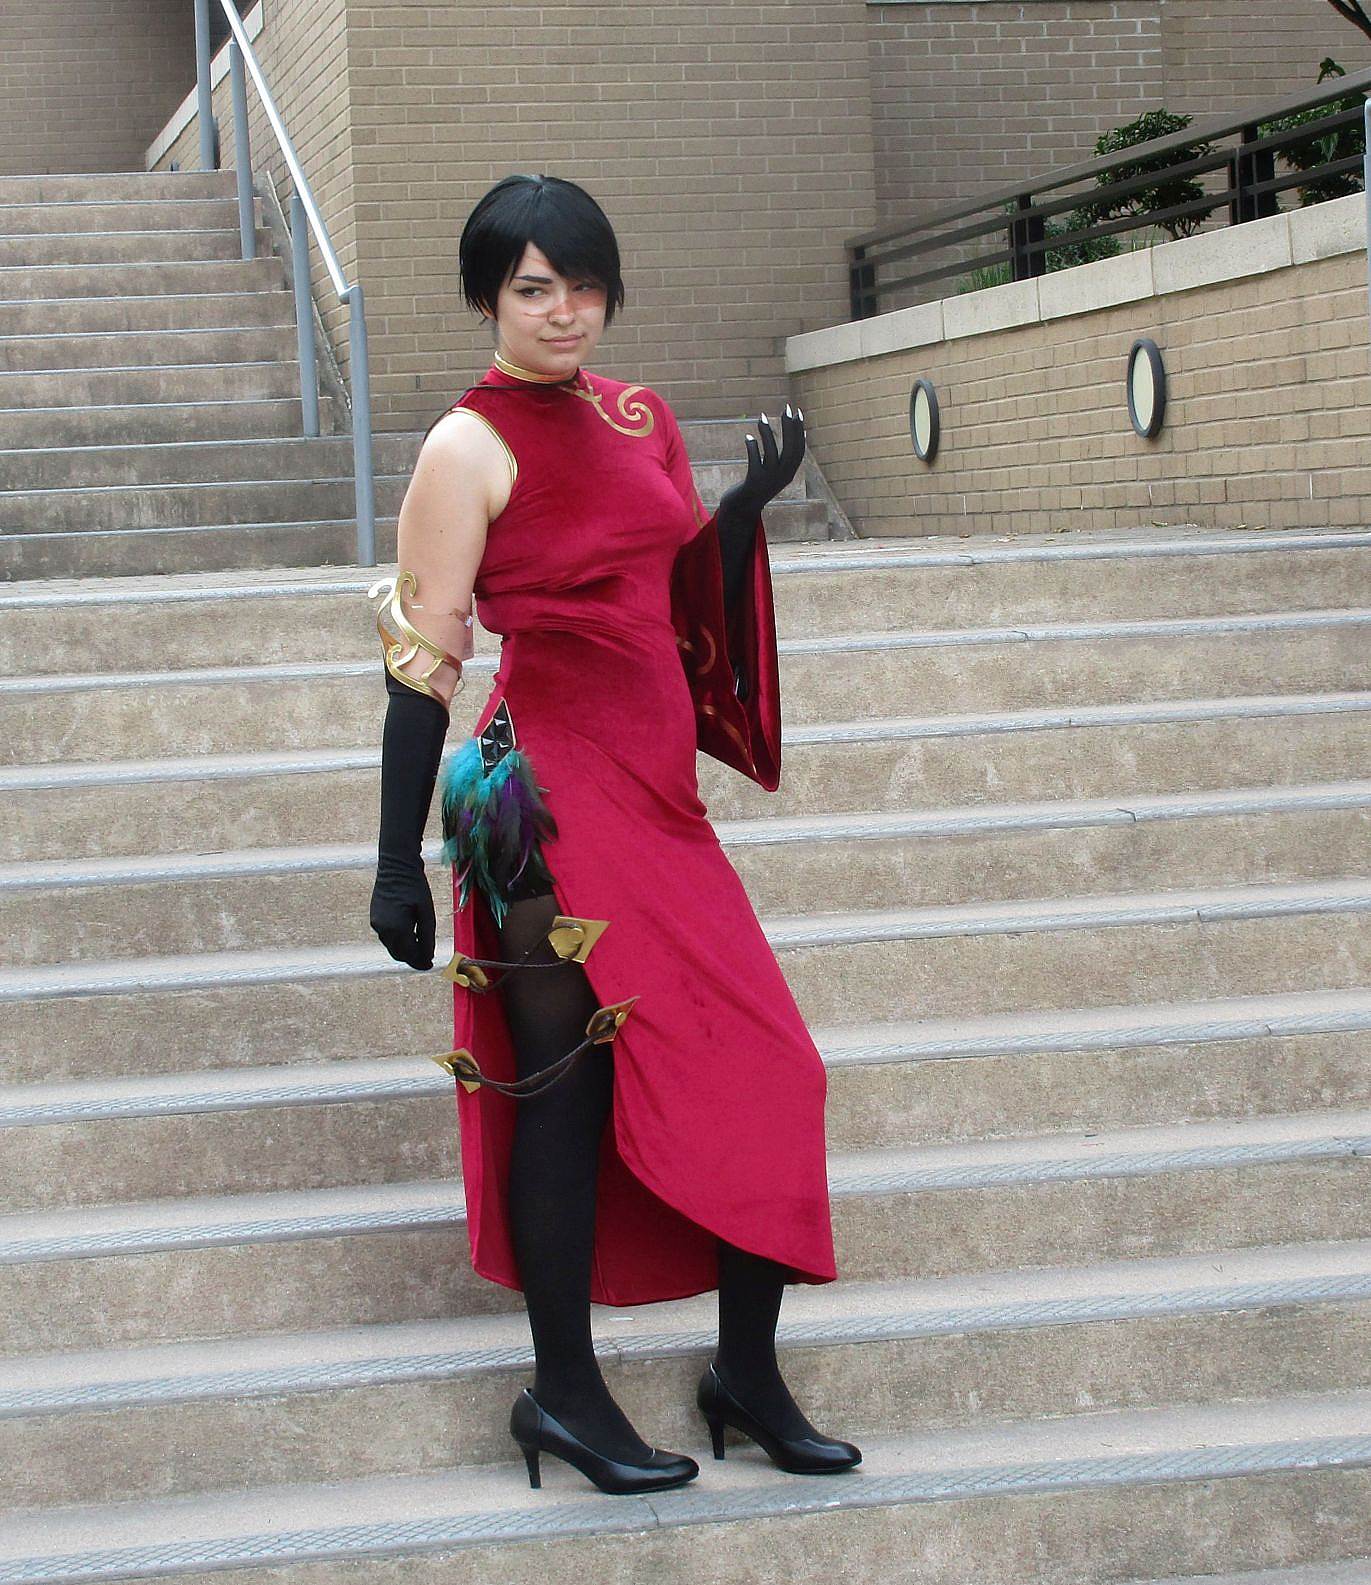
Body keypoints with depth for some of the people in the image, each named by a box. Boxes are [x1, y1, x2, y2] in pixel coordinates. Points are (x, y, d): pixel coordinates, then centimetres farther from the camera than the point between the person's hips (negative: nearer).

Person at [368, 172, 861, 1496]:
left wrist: (752, 500, 4)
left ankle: (747, 1372, 17)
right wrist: (399, 868, -14)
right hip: (555, 794, -7)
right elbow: (422, 660, -12)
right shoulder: (469, 447, -9)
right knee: (567, 1077, -1)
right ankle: (564, 1395, 11)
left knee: (761, 1069, 6)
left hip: (657, 792, 7)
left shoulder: (636, 417, 12)